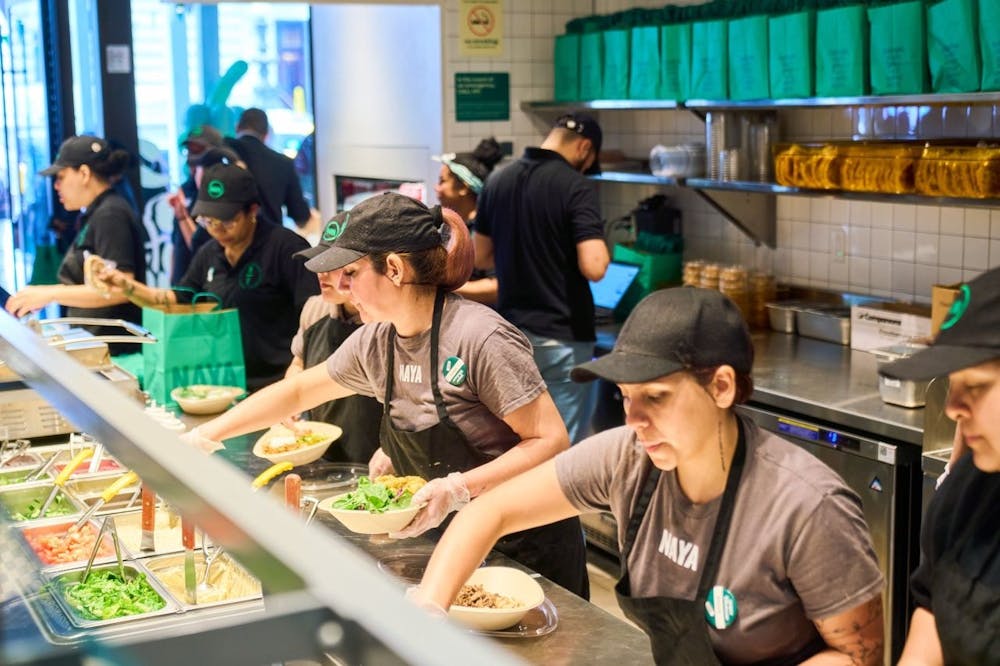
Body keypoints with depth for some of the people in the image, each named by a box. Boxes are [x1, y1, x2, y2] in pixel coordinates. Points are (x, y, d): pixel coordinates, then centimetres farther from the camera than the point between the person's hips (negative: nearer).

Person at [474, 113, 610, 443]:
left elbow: (480, 257, 13)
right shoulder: (575, 187, -14)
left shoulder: (497, 181, 5)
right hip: (563, 336, -6)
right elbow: (593, 266, -22)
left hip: (512, 332, 6)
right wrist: (602, 250, -1)